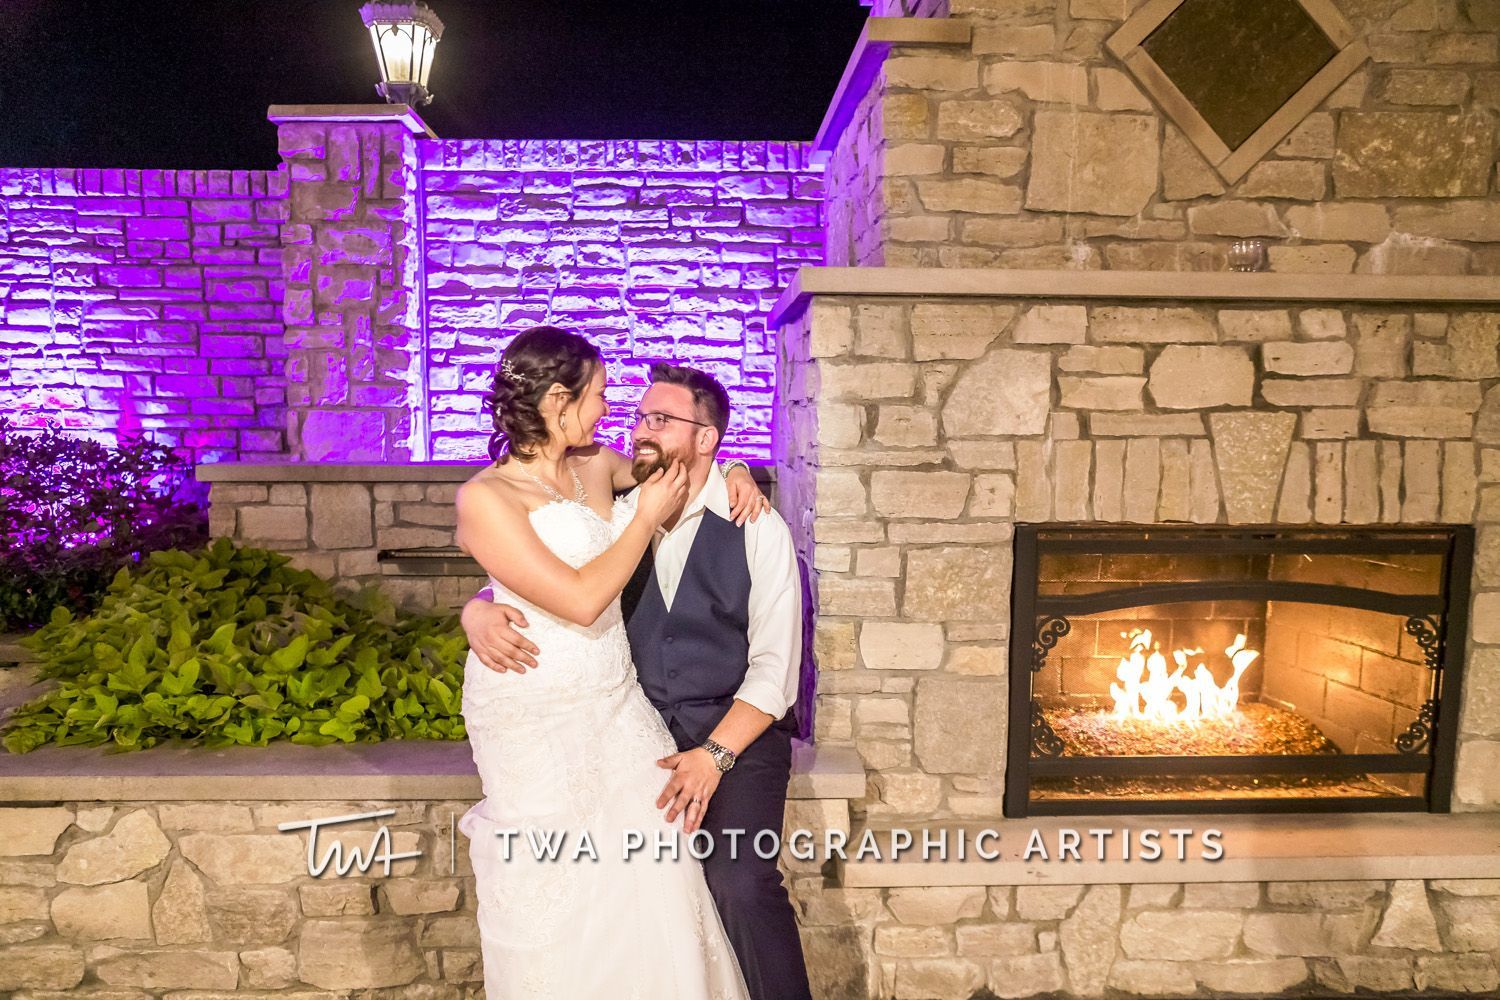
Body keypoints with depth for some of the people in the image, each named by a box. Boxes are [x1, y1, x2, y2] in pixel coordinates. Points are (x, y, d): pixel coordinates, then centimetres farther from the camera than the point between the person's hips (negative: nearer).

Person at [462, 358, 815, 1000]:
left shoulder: (759, 531, -4)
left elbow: (774, 669, -7)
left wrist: (713, 756, -19)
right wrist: (478, 612, -15)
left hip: (736, 731, -3)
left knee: (738, 881, -23)